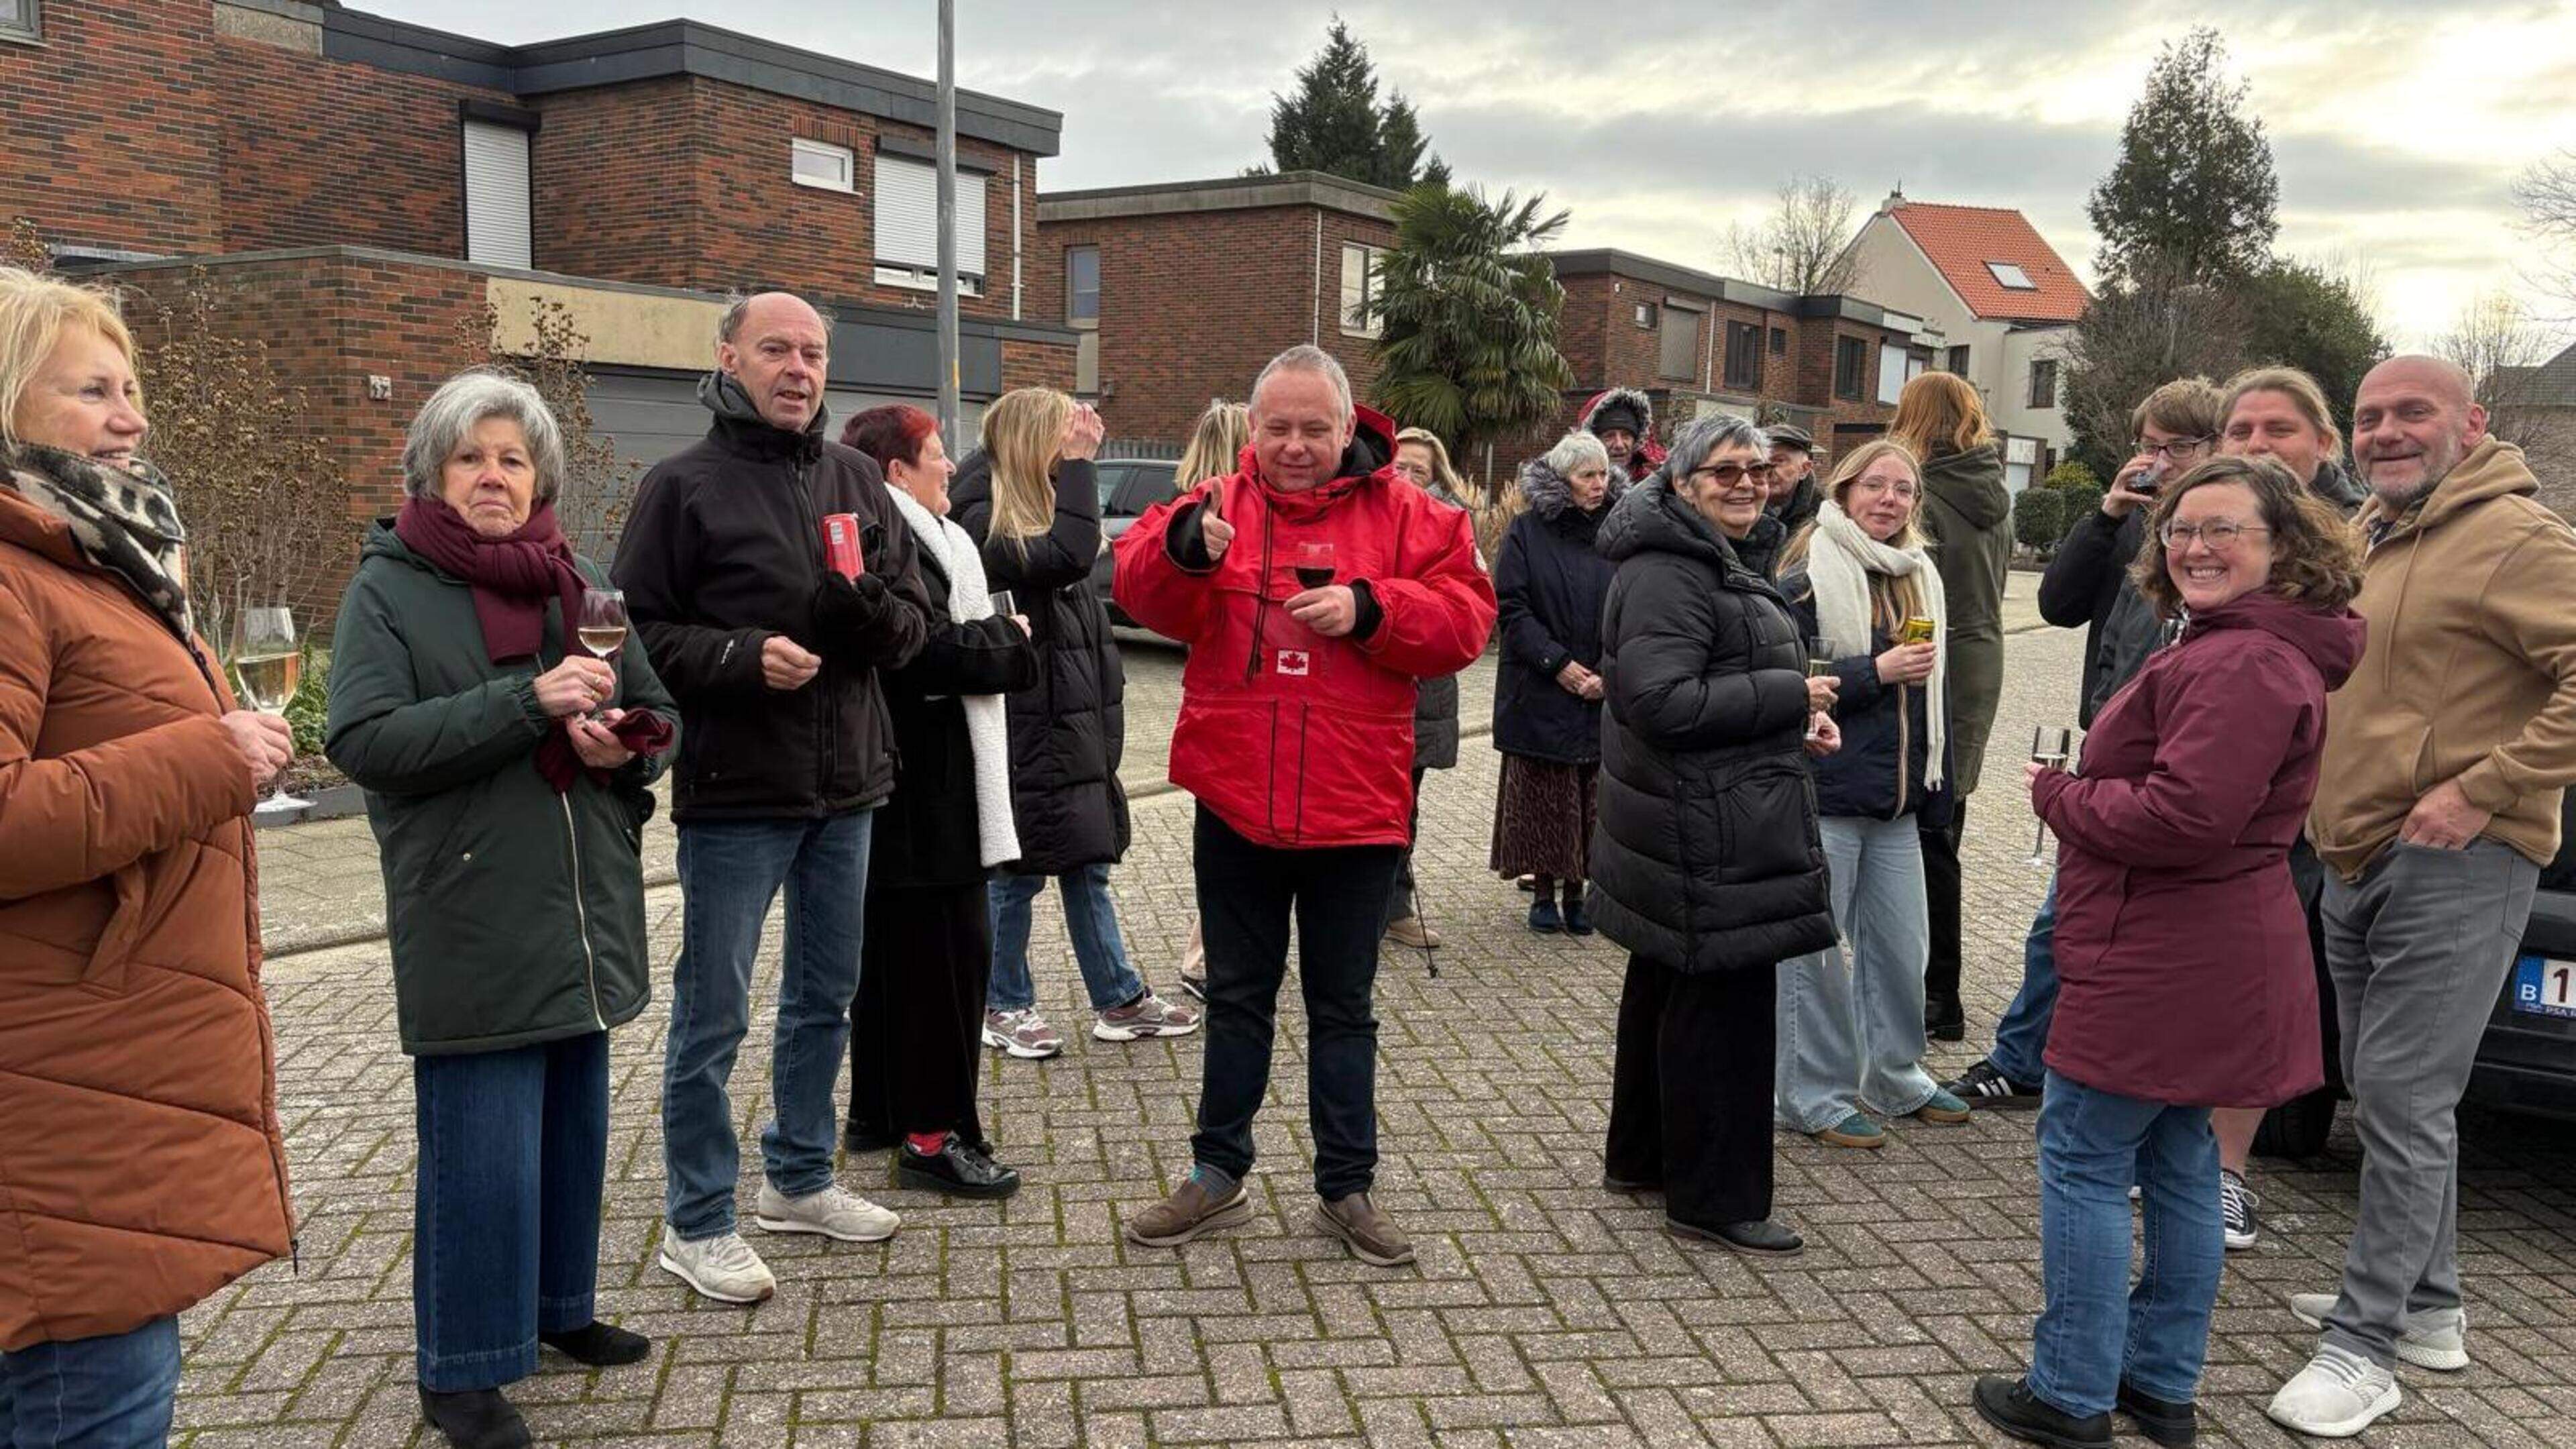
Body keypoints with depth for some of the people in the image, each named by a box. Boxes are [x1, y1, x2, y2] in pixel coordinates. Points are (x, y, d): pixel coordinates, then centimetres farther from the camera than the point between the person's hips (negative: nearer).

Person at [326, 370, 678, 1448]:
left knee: (574, 1126, 16)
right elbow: (362, 739, -16)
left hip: (583, 914, 6)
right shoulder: (386, 589, -4)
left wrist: (618, 744, -11)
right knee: (483, 1153, -2)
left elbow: (657, 714, 13)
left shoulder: (581, 582, 11)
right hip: (468, 928, -5)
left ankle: (558, 1307, 34)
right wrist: (527, 703, -23)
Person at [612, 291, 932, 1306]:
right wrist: (741, 655, -22)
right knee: (713, 1013, 3)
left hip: (846, 786, 6)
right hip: (734, 793, -6)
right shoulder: (684, 486, -6)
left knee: (826, 995, 18)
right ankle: (695, 1222, 18)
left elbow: (915, 619, 9)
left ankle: (799, 1178, 36)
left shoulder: (856, 480, 9)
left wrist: (870, 612, -13)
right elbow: (640, 631, -8)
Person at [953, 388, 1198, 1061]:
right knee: (1019, 872, 4)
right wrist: (1079, 463, -22)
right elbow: (1067, 554, -31)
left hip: (1075, 724, 9)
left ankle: (1120, 1001, 23)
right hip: (1026, 732, -9)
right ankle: (1007, 1008, 20)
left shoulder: (1040, 511, 14)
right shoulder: (985, 520, -14)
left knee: (1086, 866, 15)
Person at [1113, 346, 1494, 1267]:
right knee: (1237, 995, 15)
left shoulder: (1403, 515, 0)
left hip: (1354, 808, -1)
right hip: (1234, 800, 1)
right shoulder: (1220, 505, 2)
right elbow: (1144, 594, -11)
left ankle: (1347, 1189, 25)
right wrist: (1184, 546, -31)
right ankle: (1218, 1175, 29)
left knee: (1342, 1006, 12)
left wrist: (1369, 609, -20)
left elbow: (1464, 619, -6)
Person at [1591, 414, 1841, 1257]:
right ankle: (1713, 1200, 7)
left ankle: (1639, 1157, 32)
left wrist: (1793, 723, 8)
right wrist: (1789, 696, -17)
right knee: (1721, 1005, -4)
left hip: (1701, 830, 11)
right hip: (1706, 835, -11)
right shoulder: (1667, 576, -17)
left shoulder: (1706, 564, 19)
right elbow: (1661, 700, -26)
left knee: (1667, 989, 18)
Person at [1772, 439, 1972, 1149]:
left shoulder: (1919, 578, 14)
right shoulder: (1808, 578, -10)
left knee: (1902, 944, 14)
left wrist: (1936, 782, 18)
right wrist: (1877, 671, -20)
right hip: (1825, 795, -7)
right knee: (1818, 948, 2)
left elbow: (1930, 688, 20)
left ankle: (1896, 1075, 32)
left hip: (1895, 799, 7)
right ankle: (1813, 1096, 15)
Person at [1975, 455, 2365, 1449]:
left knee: (2083, 1160, -1)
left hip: (2162, 967, -11)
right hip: (2207, 959, 11)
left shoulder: (2241, 663, -21)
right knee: (2177, 1164, 16)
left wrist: (2058, 795, -13)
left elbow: (2185, 817, -28)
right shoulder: (2240, 648, 15)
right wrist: (2077, 791, 5)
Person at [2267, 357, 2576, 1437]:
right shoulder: (2363, 537, 16)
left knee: (2403, 1099, -7)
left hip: (2454, 865, -9)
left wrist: (2485, 790, -21)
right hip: (2354, 860, 9)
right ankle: (2428, 1306, 31)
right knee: (2385, 1093, 16)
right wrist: (2324, 811, 15)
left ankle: (2365, 1346, 2)